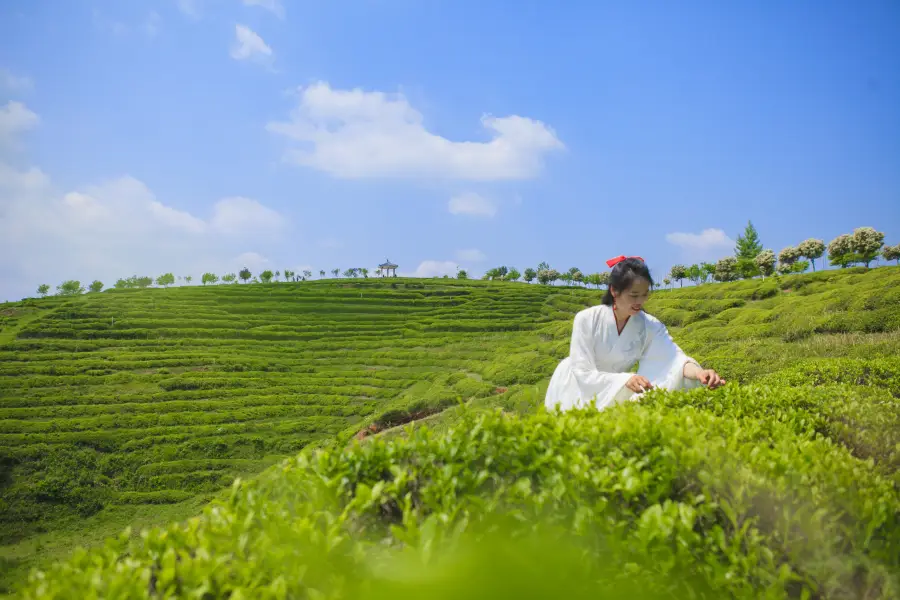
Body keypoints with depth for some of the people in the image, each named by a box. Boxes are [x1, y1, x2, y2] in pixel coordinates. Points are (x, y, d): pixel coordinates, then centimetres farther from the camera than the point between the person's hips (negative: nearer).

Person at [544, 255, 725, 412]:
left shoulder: (651, 326, -15)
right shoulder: (586, 320, -25)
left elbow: (674, 358, -28)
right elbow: (583, 374, -27)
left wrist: (699, 373, -50)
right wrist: (625, 380, -43)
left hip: (612, 397, 3)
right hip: (576, 391, -3)